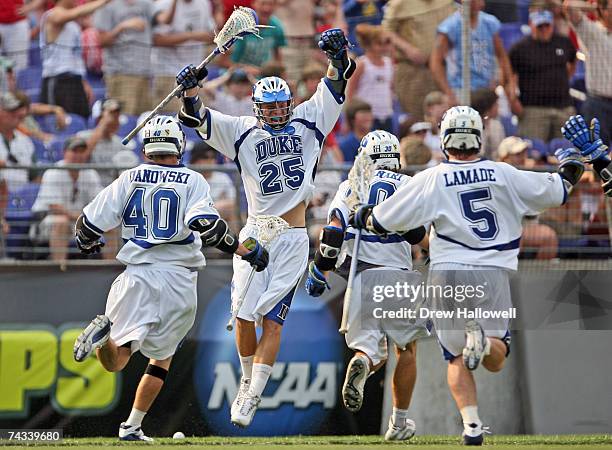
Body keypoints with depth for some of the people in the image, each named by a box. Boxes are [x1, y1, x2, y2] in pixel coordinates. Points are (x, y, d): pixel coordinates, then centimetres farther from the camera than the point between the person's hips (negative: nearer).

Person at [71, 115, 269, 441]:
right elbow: (206, 224, -17)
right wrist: (242, 250, -6)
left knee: (116, 362, -3)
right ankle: (132, 427, 12)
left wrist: (88, 242, 27)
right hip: (180, 281, 0)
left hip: (138, 276, 0)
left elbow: (88, 226, 5)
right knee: (161, 358, 18)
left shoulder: (129, 179, 6)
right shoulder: (192, 181, 1)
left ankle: (105, 332, -35)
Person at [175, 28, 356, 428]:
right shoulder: (243, 132, 6)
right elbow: (197, 117, -2)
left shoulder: (307, 122, 7)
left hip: (293, 240, -1)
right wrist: (191, 90, -21)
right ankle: (248, 381, 21)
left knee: (271, 320, -7)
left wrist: (338, 53, -17)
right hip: (256, 236, 1)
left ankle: (252, 398, -5)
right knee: (245, 316, -4)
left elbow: (336, 83, 2)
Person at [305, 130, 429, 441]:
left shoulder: (350, 187, 8)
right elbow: (416, 234, -6)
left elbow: (333, 230, -3)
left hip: (359, 276, 1)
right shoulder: (407, 185, 5)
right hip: (396, 275, -1)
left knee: (372, 351, 9)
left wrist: (319, 271, 2)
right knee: (406, 349, 17)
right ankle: (399, 422, 15)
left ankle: (360, 365, -29)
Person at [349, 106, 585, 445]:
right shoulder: (503, 175, 2)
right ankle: (484, 339, -27)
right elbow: (554, 192, 13)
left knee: (457, 357, 12)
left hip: (447, 274, -1)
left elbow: (384, 220, 1)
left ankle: (471, 424, -6)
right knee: (496, 360, 8)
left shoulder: (430, 180, -3)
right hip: (492, 274, 1)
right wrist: (570, 168, 35)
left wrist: (362, 218, 24)